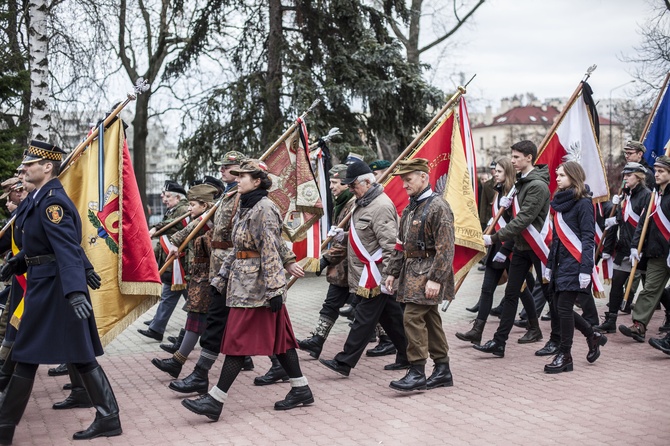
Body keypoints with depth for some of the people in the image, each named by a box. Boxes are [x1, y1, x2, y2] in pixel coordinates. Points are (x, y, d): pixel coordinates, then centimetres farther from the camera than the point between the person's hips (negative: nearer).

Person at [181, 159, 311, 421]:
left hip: (256, 284, -10)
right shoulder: (245, 208, 16)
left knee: (238, 339, -5)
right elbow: (236, 250, 19)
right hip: (243, 280, 10)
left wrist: (274, 289, -23)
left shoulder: (264, 209, -14)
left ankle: (215, 400, 0)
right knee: (278, 337, 12)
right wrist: (221, 279, 16)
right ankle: (301, 390, 19)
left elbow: (270, 251, -20)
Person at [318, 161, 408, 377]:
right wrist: (343, 233, 12)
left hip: (376, 275, -10)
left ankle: (344, 361, 0)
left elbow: (390, 244, -24)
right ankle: (406, 357, 23)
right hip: (371, 273, 10)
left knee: (365, 318, -4)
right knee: (391, 316, 14)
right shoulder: (365, 202, 13)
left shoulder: (381, 206, -19)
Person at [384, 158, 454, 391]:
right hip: (412, 271, 9)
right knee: (430, 319, 12)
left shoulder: (438, 206, -14)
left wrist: (436, 278, -23)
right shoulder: (410, 207, 14)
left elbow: (445, 248, -19)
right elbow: (401, 244, 19)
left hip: (427, 272, -9)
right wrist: (393, 272, 15)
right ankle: (442, 370, 20)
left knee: (412, 317, -13)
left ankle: (417, 373, -7)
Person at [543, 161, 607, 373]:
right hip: (561, 262, 8)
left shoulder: (583, 203, -10)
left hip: (575, 263, -8)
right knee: (560, 308, 9)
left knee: (564, 308, -6)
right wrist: (550, 264, 17)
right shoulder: (560, 201, 13)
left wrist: (586, 269, -19)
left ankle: (565, 356, 6)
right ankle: (593, 336, 29)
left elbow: (588, 238, -13)